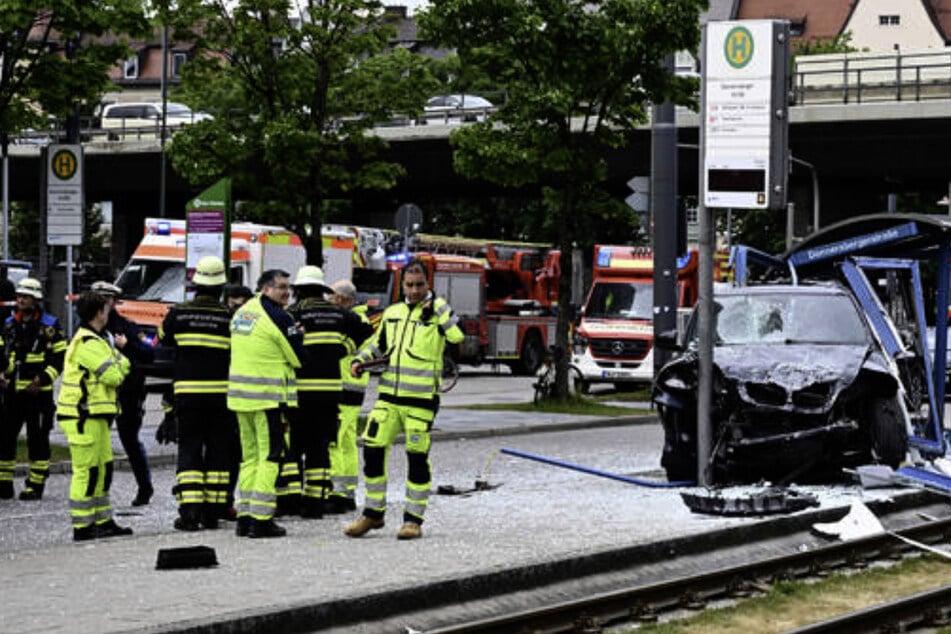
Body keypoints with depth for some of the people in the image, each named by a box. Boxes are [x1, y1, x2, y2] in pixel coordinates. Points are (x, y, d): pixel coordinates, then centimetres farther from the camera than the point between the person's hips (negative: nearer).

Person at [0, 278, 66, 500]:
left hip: (39, 392, -5)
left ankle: (36, 485, 6)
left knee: (37, 439, 0)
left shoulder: (49, 325, -3)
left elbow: (60, 357, -3)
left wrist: (43, 379, -14)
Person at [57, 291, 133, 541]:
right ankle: (82, 527, -2)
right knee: (86, 471, -6)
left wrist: (116, 350, 6)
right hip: (83, 417, -11)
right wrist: (121, 357, -1)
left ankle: (103, 521, 21)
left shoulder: (95, 340, 18)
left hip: (95, 415, 11)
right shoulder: (87, 343, -17)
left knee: (103, 468, 14)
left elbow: (111, 374, 17)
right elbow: (113, 376, -19)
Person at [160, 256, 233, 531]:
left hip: (188, 392, 0)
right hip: (220, 392, 0)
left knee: (189, 449, 2)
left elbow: (164, 340, 14)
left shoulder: (178, 313, -3)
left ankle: (189, 510, -8)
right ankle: (213, 511, 8)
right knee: (218, 451, 8)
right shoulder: (229, 317, -6)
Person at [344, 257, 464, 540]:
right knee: (373, 450, 1)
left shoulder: (436, 312, -1)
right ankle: (373, 513, 14)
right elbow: (378, 344, 24)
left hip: (422, 399, -5)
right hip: (388, 396, 5)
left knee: (418, 457, -1)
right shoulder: (392, 313, 14)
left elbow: (457, 335, -20)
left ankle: (414, 519, 9)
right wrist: (360, 360, 6)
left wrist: (436, 305, -17)